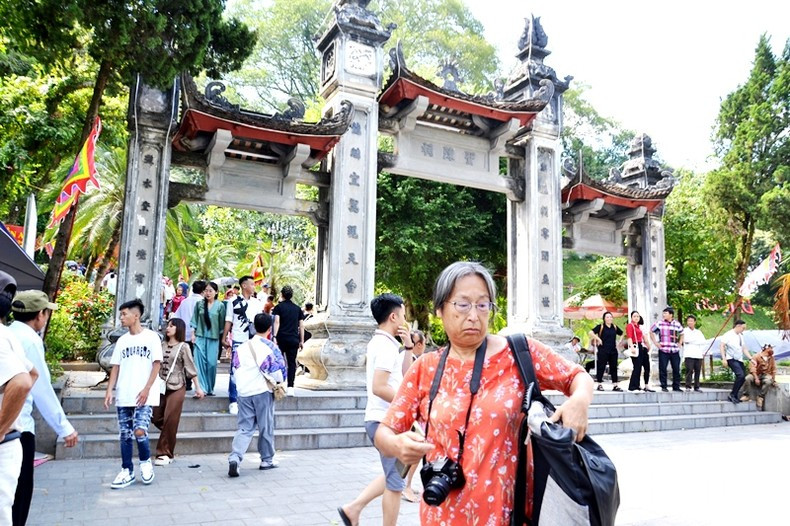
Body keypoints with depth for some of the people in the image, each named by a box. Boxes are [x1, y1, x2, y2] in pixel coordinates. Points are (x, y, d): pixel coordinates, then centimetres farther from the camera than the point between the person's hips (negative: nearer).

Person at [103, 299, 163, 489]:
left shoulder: (151, 337, -3)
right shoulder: (122, 341, 12)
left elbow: (156, 364, -5)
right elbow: (116, 367, 12)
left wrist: (146, 389, -13)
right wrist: (109, 390, 1)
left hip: (144, 396, -5)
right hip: (123, 396, 5)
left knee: (139, 431, -14)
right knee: (125, 434, 7)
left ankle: (146, 462, 11)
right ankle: (127, 471, 19)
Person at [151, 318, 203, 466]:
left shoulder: (183, 347, -3)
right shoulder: (162, 345, 10)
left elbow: (191, 368, -4)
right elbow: (157, 365, 15)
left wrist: (198, 387, -5)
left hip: (176, 388, -5)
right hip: (161, 387, 5)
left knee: (170, 421, -4)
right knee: (156, 418, 6)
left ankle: (165, 454, 6)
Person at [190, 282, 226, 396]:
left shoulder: (220, 305, 0)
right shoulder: (199, 304, 5)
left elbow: (222, 322, 3)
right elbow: (195, 319, 8)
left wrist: (222, 338, 3)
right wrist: (193, 334, 3)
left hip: (213, 338, -1)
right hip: (200, 336, 1)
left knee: (212, 363, -1)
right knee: (200, 362, -3)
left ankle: (210, 389, 13)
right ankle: (202, 388, 0)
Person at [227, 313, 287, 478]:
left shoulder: (243, 347, 5)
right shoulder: (270, 346, -9)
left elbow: (236, 367, 8)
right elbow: (277, 371, -7)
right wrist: (278, 382, 13)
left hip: (244, 392, 4)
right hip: (263, 391, -4)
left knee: (244, 427, 7)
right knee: (266, 427, 9)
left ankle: (235, 457, -12)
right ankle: (267, 460, 20)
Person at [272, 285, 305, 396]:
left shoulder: (279, 307, 2)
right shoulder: (297, 308, 12)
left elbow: (277, 322, -10)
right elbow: (301, 325, 10)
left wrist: (274, 336, -13)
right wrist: (302, 341, 14)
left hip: (281, 338, -2)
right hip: (294, 339, 2)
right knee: (292, 363, 4)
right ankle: (290, 387, -2)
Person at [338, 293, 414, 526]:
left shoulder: (378, 342, 13)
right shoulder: (386, 345, -18)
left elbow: (404, 373, 21)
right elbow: (379, 387, -26)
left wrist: (408, 346, 10)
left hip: (382, 419, 10)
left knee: (394, 476, 20)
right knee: (395, 482, 2)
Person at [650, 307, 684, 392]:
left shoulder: (677, 324, 6)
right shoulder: (659, 323, 0)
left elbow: (682, 334, 24)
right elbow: (651, 332, 11)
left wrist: (680, 343, 13)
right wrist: (655, 342, 4)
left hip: (675, 351, 2)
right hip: (663, 350, -2)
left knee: (676, 369, 4)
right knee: (663, 369, -2)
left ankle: (676, 387, 16)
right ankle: (663, 387, 7)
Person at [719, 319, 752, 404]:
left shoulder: (741, 336, 16)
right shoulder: (728, 334, -7)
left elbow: (744, 349, 21)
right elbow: (722, 346, -13)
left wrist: (751, 359, 11)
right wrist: (724, 358, -21)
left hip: (739, 360, 8)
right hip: (731, 359, -8)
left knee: (743, 378, 2)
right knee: (740, 375, -22)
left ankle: (734, 396, 14)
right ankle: (732, 395, -11)